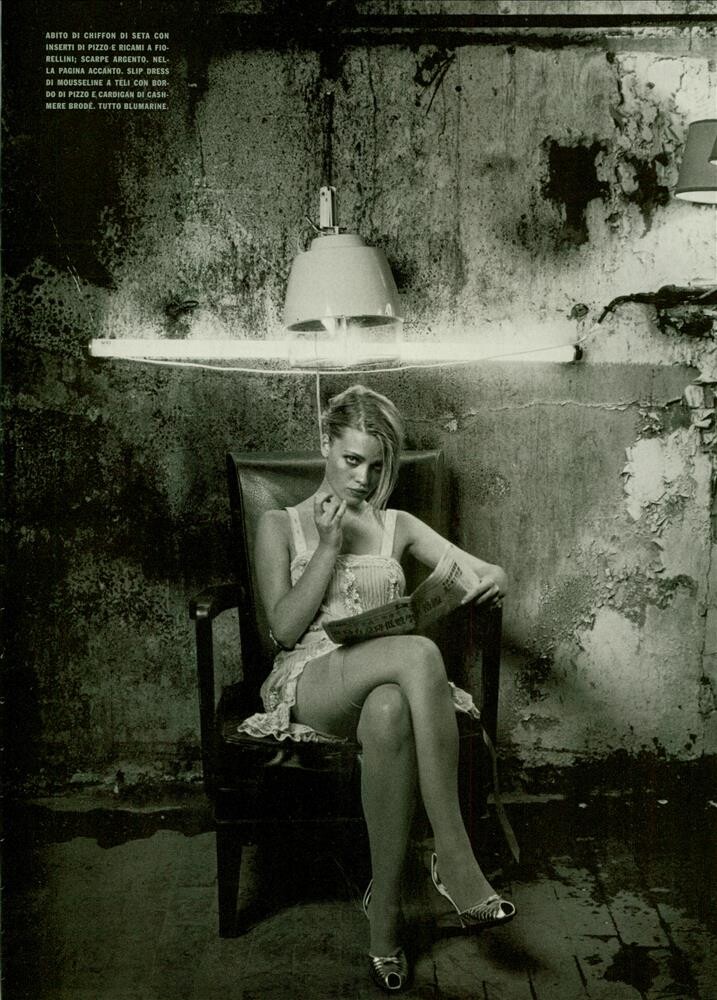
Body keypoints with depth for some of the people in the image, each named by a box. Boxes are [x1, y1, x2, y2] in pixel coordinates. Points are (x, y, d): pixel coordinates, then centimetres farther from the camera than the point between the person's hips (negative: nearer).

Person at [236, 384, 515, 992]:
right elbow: (285, 628, 1)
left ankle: (385, 908, -24)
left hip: (385, 680, 2)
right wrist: (331, 545, -6)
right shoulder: (281, 526, 12)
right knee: (420, 652, -37)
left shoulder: (398, 527, 19)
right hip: (310, 683, -2)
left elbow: (480, 571, 14)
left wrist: (493, 578, -12)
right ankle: (454, 861, -31)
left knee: (389, 714, -40)